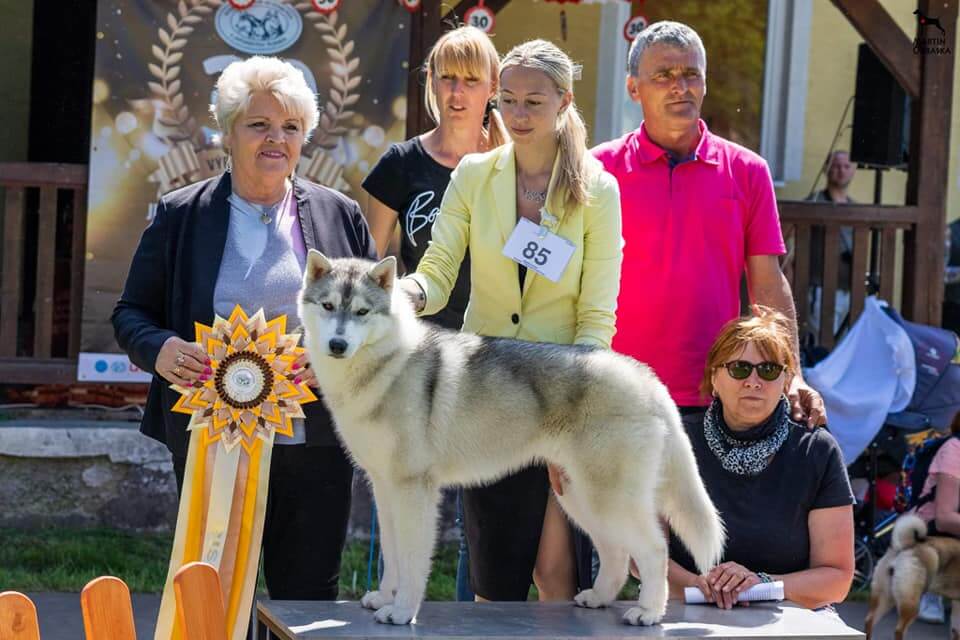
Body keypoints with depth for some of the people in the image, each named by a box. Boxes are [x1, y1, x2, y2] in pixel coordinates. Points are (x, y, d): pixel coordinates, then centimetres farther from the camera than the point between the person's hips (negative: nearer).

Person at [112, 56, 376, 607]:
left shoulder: (341, 216, 8)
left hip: (314, 445, 1)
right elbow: (132, 313, 8)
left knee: (308, 593, 4)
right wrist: (160, 350, -14)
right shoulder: (180, 216, 5)